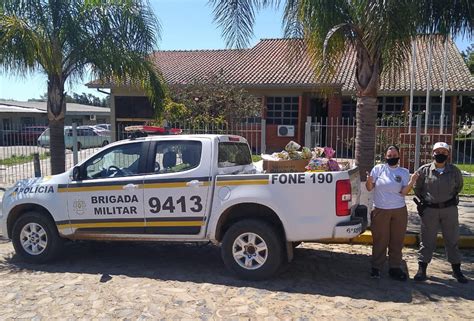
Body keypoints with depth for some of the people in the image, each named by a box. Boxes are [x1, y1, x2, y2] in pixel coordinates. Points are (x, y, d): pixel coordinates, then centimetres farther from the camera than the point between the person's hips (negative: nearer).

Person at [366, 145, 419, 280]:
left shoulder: (404, 172, 4)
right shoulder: (378, 169, 1)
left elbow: (404, 192, -5)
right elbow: (369, 188, 1)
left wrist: (411, 182, -21)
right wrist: (369, 181, -20)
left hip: (399, 211, 2)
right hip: (380, 210, -2)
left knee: (397, 241, 10)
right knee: (380, 240, 4)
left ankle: (394, 268, 23)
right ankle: (376, 267, 16)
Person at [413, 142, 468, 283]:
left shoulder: (454, 171, -2)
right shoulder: (424, 170, -5)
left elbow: (459, 186, 17)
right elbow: (417, 188, 9)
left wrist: (451, 198, 10)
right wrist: (424, 200, 6)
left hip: (449, 209, 1)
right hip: (430, 209, -1)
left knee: (452, 240, 12)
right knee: (427, 240, 6)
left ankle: (456, 270, 25)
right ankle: (422, 269, 15)